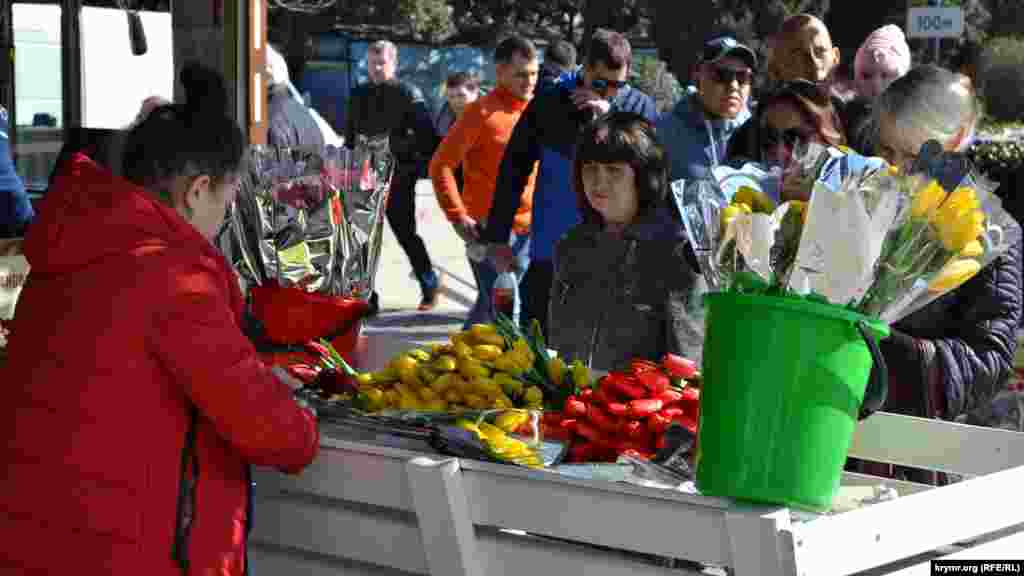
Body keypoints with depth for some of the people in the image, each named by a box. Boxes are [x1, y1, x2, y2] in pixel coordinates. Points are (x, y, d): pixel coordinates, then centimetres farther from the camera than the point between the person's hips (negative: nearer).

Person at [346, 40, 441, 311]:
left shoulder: (408, 94, -3)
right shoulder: (358, 95, 11)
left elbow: (426, 136, -7)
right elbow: (350, 136, 18)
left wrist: (429, 166, -15)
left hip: (399, 177, -4)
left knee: (405, 233, 0)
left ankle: (430, 287, 17)